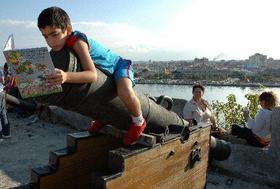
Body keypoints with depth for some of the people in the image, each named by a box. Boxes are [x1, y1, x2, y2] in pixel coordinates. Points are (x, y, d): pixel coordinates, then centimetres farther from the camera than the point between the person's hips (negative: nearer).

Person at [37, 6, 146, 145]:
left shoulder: (78, 42, -34)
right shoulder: (61, 45, -8)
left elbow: (93, 75, -45)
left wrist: (66, 76, -59)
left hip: (118, 65, -8)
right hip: (104, 72, 9)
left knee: (125, 93, -37)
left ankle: (138, 121, -6)